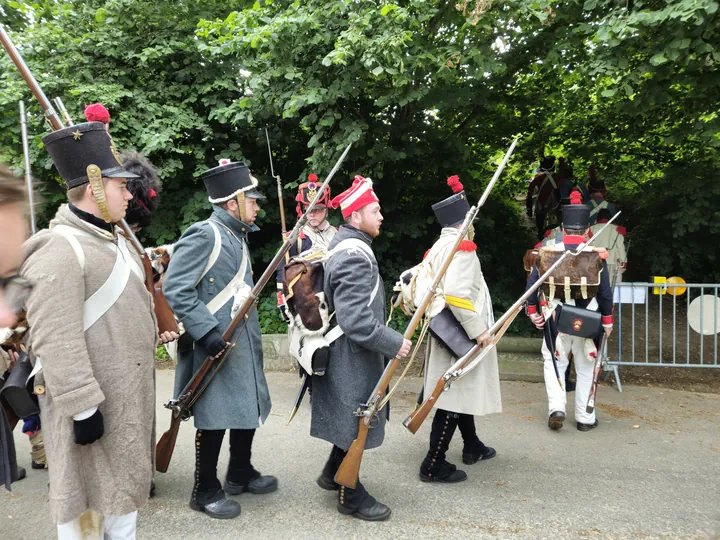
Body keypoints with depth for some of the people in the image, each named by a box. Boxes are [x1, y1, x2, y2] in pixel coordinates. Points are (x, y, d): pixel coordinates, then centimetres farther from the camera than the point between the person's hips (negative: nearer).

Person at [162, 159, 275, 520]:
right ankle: (205, 491, 19)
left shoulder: (237, 237, 14)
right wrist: (208, 331, -26)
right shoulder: (203, 236, -15)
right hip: (214, 348, -9)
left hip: (244, 345, 9)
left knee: (249, 408, 17)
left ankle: (240, 474, 36)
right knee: (216, 417, 1)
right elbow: (174, 290, -21)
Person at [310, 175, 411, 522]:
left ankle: (333, 474, 39)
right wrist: (394, 343, -23)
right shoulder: (354, 256, -25)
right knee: (355, 422, 4)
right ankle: (351, 496, 21)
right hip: (353, 358, -10)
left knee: (351, 419, 23)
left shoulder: (347, 246, 10)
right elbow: (355, 320, -31)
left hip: (350, 354, 11)